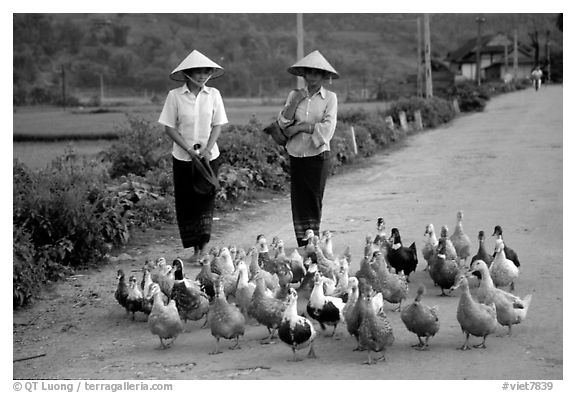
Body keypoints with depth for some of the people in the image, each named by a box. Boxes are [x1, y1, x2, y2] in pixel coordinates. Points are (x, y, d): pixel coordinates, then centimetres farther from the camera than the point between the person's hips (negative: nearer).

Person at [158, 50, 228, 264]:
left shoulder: (213, 94, -1)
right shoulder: (175, 95, -6)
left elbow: (218, 125, 2)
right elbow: (169, 127, -5)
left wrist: (207, 149, -13)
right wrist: (189, 149, -14)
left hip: (209, 155, 0)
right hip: (183, 157, 0)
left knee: (205, 198, -5)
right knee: (186, 202, 3)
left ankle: (203, 244, -2)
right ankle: (197, 248, 12)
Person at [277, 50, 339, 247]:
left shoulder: (330, 97, -2)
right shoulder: (294, 95, 8)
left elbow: (328, 127, -11)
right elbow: (283, 123, 1)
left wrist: (300, 127, -9)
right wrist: (294, 102, -10)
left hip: (318, 155, -3)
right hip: (296, 155, 3)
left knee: (314, 199, 0)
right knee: (298, 200, 3)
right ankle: (302, 246, 8)